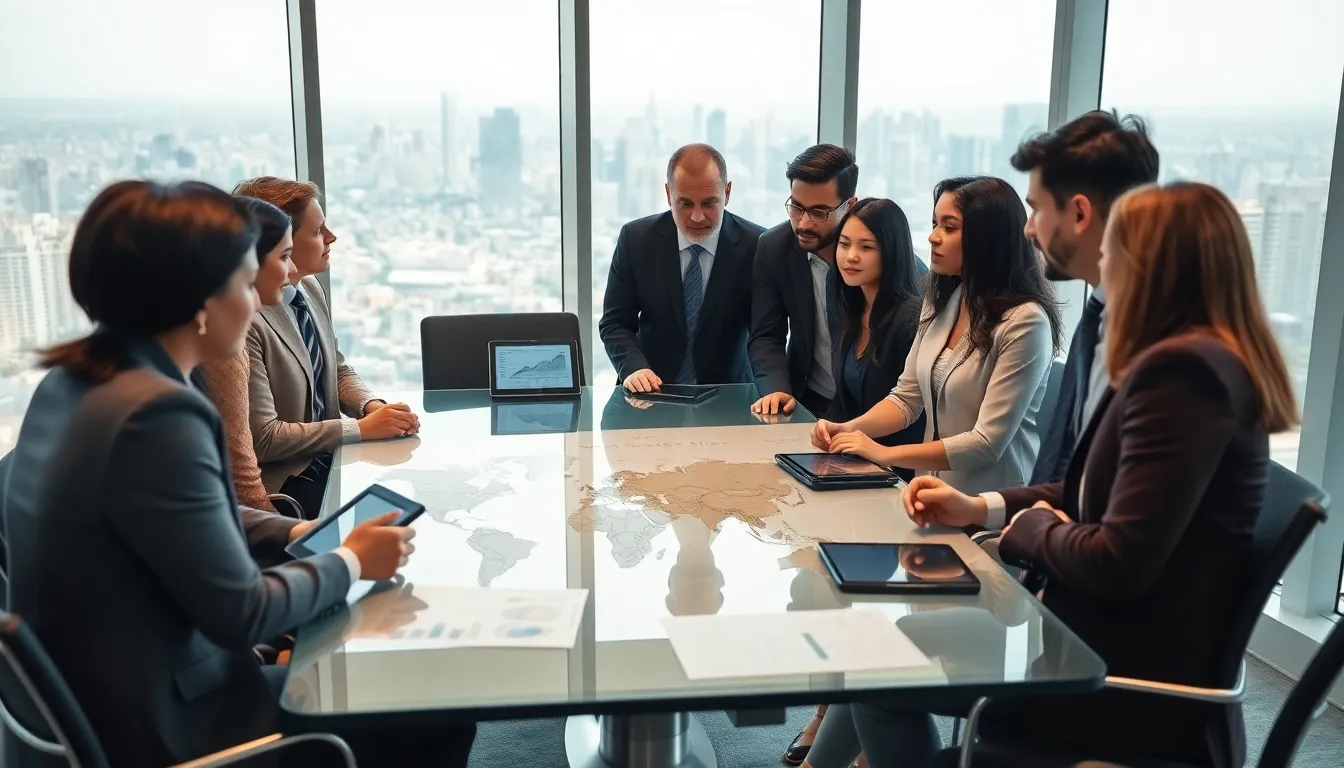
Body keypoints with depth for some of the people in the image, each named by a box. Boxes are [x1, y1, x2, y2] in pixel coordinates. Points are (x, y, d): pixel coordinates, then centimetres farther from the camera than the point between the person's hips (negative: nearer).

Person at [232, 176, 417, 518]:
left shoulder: (310, 288, 3)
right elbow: (263, 438, -20)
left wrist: (373, 406, -6)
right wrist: (362, 428, -18)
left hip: (328, 457, 7)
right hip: (281, 485, -7)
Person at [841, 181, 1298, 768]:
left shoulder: (1183, 370, -24)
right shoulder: (1204, 359, 9)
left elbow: (1119, 564, -27)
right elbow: (1103, 496, 17)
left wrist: (1033, 525, -7)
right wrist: (981, 508, 9)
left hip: (1138, 682, -10)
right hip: (1128, 645, 10)